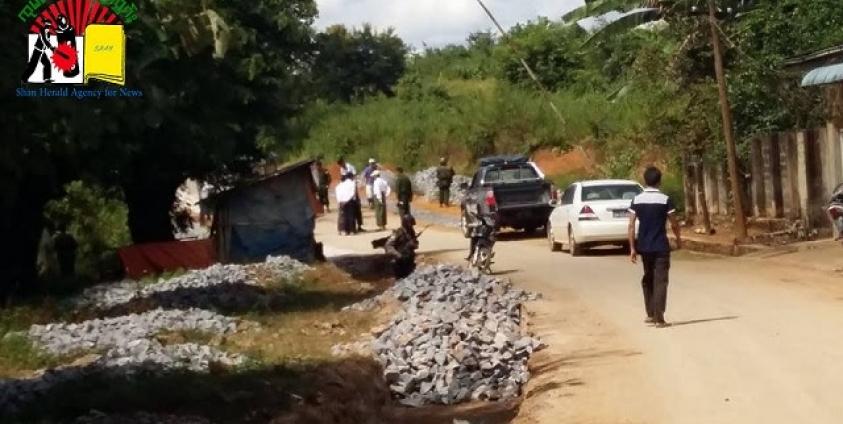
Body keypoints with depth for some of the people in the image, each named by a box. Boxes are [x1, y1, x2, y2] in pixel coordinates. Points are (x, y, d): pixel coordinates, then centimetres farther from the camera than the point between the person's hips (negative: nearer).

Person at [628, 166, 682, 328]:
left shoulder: (637, 200, 0)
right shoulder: (665, 200, -8)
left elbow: (631, 225, -3)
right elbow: (674, 224, -5)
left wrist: (632, 248, 2)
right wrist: (678, 239, 14)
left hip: (643, 246, 3)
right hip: (661, 246, -3)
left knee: (648, 279, 19)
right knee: (660, 281, -1)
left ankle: (650, 314, 23)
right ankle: (659, 318, -8)